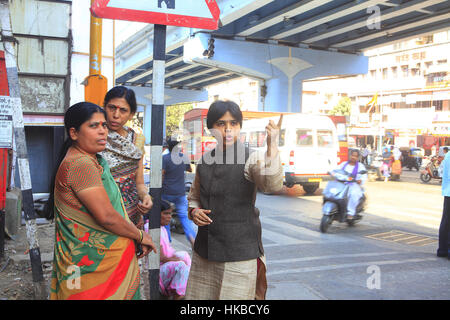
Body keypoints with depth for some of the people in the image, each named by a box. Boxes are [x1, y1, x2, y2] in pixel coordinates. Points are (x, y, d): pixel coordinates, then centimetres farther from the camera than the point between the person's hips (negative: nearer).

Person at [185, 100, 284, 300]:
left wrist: (272, 147, -43)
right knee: (199, 297, 13)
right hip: (204, 252, 5)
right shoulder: (205, 161, 6)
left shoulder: (251, 159, -10)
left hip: (240, 252, -5)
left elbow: (273, 185, -30)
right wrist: (194, 211, -2)